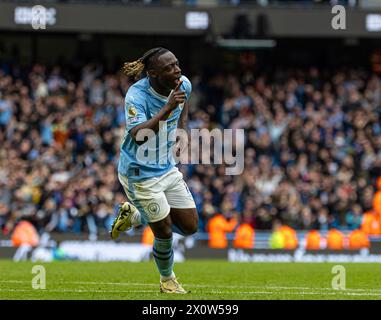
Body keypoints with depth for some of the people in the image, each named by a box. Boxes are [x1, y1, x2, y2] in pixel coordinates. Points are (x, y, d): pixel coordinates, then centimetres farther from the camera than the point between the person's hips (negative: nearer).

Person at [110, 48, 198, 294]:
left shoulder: (183, 84, -7)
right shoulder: (137, 95, -26)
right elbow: (138, 135, -41)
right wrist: (166, 109, -47)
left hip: (168, 168, 7)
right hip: (140, 174, -7)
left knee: (190, 226, 9)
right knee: (165, 231, 0)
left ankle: (133, 215, 29)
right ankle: (167, 280, 29)